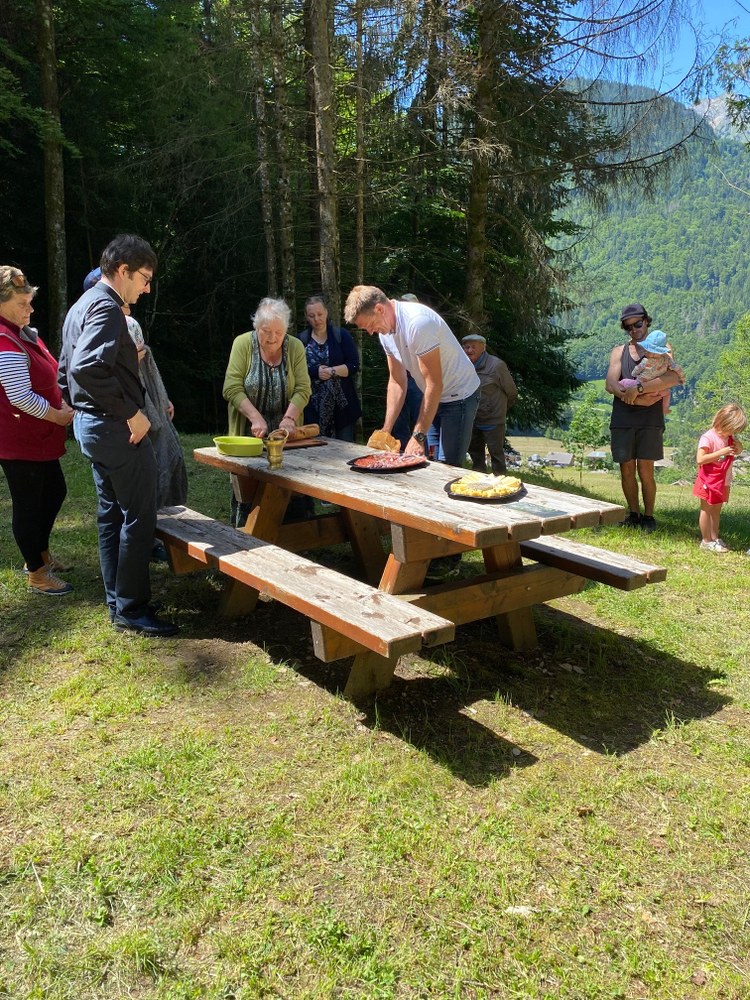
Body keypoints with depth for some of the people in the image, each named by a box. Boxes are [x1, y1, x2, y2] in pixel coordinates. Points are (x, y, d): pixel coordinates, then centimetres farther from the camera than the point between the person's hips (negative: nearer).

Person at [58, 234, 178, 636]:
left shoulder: (81, 306, 17)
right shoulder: (107, 308, -16)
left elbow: (67, 371, 21)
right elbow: (89, 368, -30)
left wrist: (80, 410, 20)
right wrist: (131, 412, -24)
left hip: (89, 424, 11)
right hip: (116, 427, -10)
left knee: (111, 513, 15)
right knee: (139, 516, -3)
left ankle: (117, 602, 24)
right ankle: (131, 608, 4)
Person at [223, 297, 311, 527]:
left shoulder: (295, 347, 0)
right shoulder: (243, 344, -6)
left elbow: (303, 389, -5)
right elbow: (232, 388, -12)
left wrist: (289, 418, -20)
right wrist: (256, 418, -22)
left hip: (284, 435, 1)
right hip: (248, 434, -1)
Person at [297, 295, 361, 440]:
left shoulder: (342, 335, 4)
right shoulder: (301, 339, 7)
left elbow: (354, 365, -3)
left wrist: (331, 371, -17)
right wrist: (315, 372, -14)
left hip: (342, 405, -1)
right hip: (314, 408, 1)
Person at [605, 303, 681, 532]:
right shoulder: (619, 352, 13)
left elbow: (673, 377, -14)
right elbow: (610, 384, -3)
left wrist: (637, 388, -21)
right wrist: (640, 399, -16)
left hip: (650, 420, -2)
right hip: (622, 419, 3)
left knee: (645, 470, -4)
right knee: (626, 469, 5)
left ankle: (648, 517, 9)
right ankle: (633, 514, 19)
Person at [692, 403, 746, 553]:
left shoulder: (730, 437, 6)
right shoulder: (708, 437, -19)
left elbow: (734, 453, 20)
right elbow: (700, 459, -27)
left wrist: (739, 449, -3)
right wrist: (721, 452, -27)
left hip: (723, 482, 8)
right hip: (709, 482, -8)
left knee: (716, 509, 15)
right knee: (707, 509, 2)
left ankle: (714, 538, 24)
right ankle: (706, 541, 8)